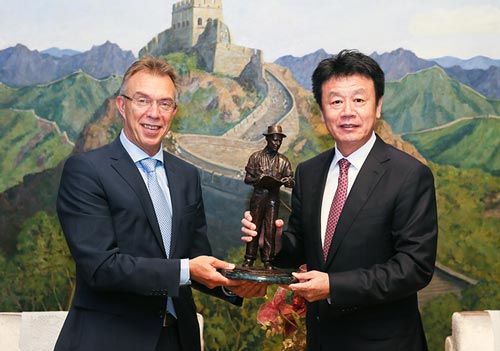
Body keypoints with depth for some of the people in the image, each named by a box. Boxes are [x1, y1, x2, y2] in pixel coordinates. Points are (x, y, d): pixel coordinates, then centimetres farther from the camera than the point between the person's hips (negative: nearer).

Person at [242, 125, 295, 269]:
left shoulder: (283, 160, 11)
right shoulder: (256, 157, 7)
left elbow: (292, 181, 8)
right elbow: (247, 178, 3)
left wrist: (287, 181, -15)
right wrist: (259, 179, -16)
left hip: (273, 198, 1)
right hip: (258, 196, -1)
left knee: (270, 230, -2)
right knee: (254, 228, -1)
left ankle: (268, 261, 3)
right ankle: (249, 259, 6)